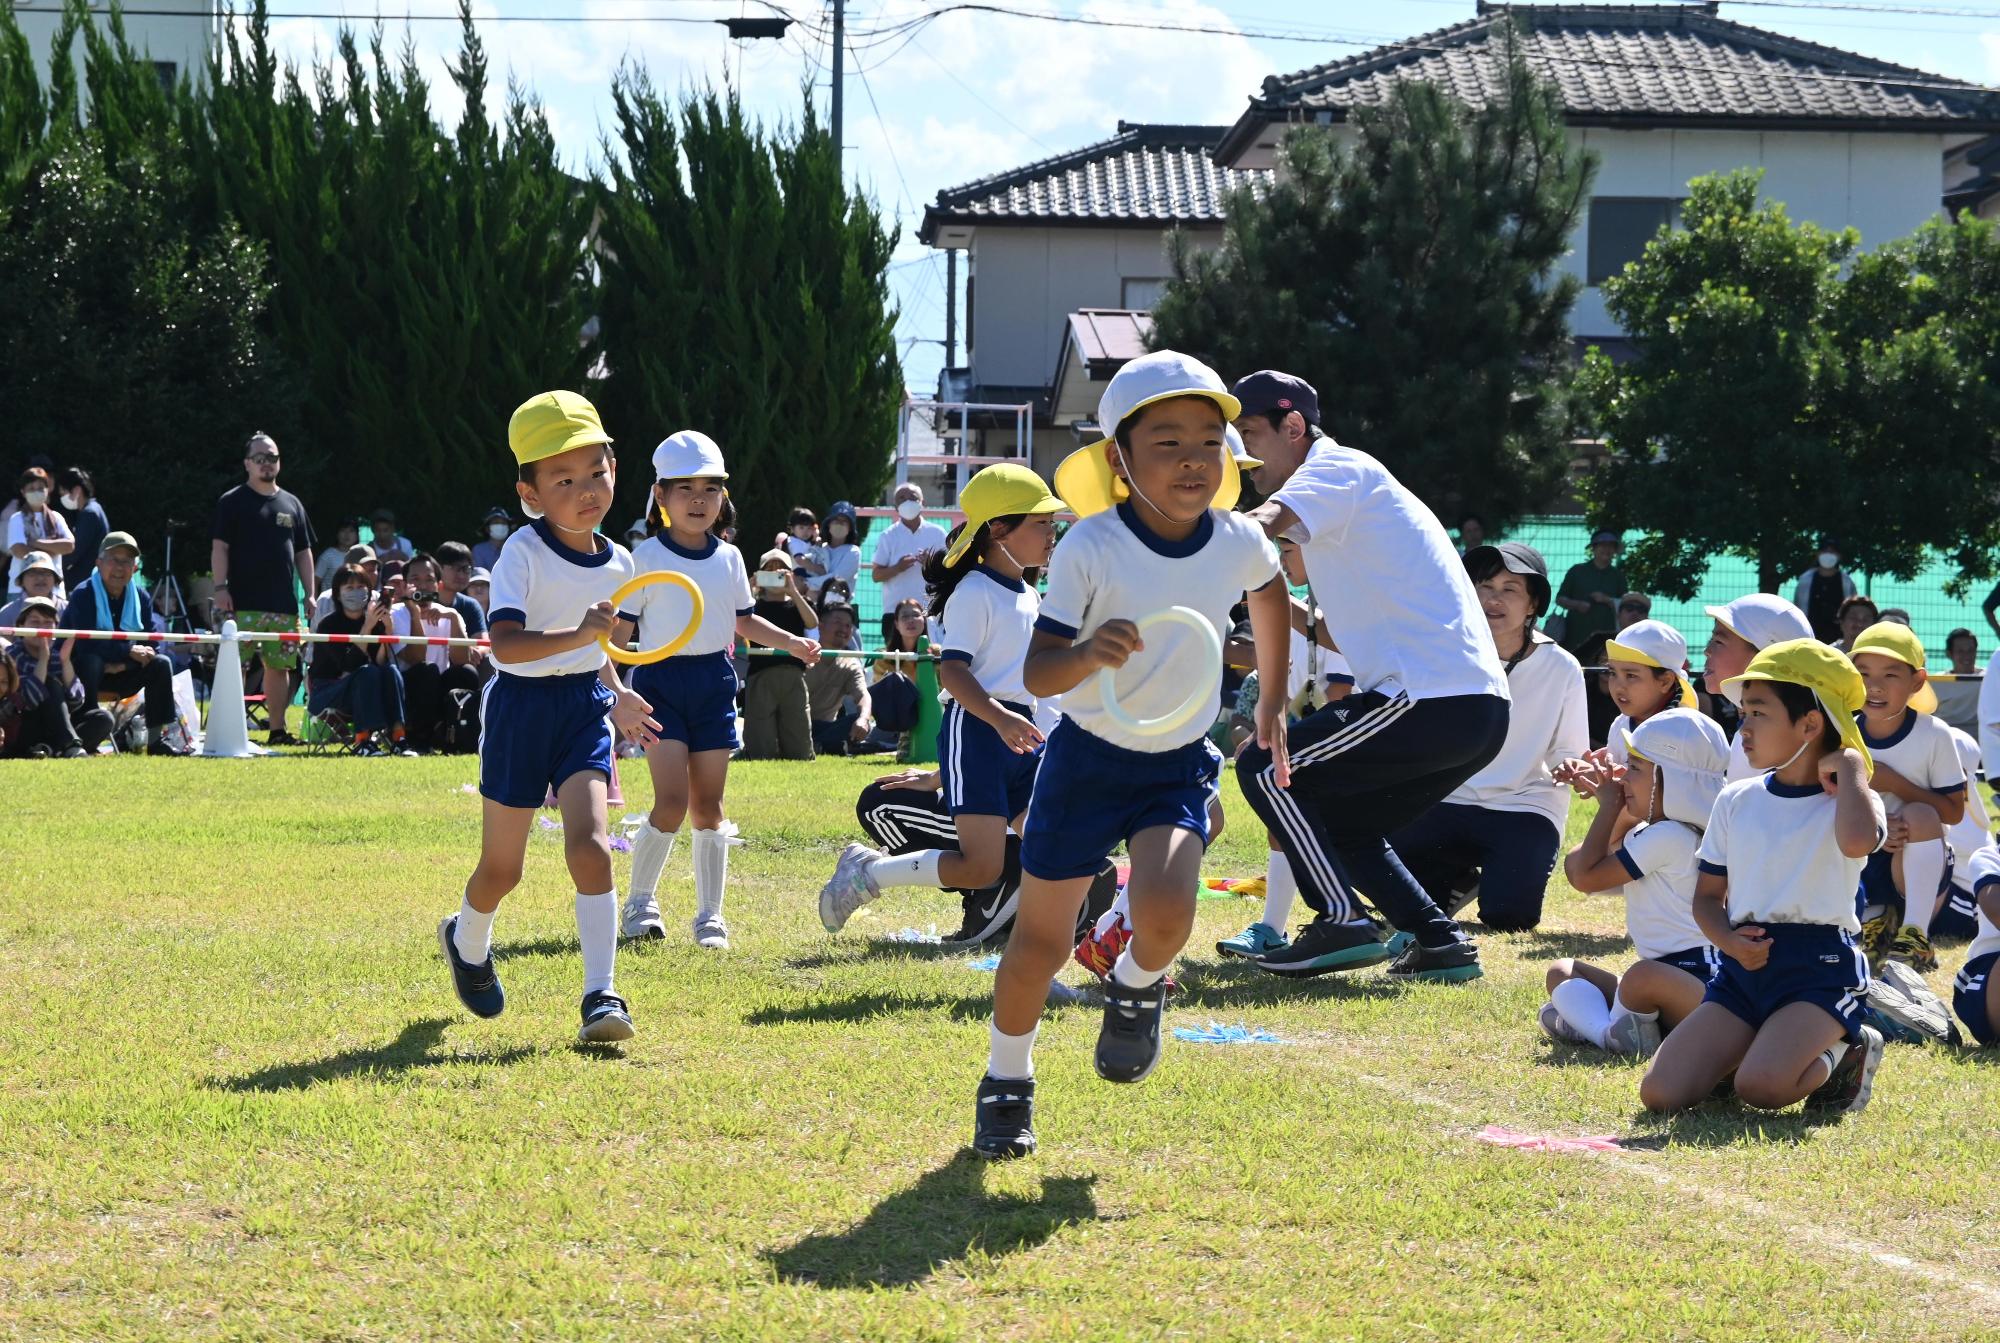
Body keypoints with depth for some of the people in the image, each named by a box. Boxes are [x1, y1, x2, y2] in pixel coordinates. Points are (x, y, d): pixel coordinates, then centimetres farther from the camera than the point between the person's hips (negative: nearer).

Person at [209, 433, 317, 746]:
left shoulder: (291, 504, 17)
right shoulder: (233, 502, 2)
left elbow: (303, 553, 19)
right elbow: (219, 547, -3)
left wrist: (310, 594, 12)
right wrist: (220, 588, -13)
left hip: (285, 604, 5)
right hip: (244, 603, -5)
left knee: (280, 666, 6)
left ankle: (278, 730, 11)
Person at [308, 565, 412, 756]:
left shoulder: (374, 622, 3)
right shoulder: (328, 624, -11)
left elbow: (382, 661, -11)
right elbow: (348, 665, -24)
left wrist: (388, 629, -24)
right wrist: (367, 627, -30)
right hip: (324, 695, -5)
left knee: (391, 671, -23)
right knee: (367, 673, -31)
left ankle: (398, 737, -33)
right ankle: (363, 741, -39)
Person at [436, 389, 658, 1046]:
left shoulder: (618, 564, 3)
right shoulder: (523, 553, -16)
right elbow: (506, 643, -29)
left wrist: (616, 694, 14)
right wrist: (579, 635, -40)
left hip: (584, 708, 3)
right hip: (522, 705, -3)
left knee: (589, 844, -17)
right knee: (501, 867, 9)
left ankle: (601, 997, -19)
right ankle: (467, 942, 43)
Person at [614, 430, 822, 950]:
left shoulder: (729, 559, 8)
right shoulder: (647, 558, -7)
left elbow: (744, 621, 21)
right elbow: (620, 630, -9)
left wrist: (791, 642, 8)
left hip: (714, 681, 4)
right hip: (661, 679, -4)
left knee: (708, 805, 5)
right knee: (672, 803, -12)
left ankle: (710, 915, 12)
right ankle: (639, 901, 7)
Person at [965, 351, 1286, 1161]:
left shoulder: (1239, 542, -10)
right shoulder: (1090, 549, -20)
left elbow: (1267, 593, 16)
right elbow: (1037, 674, -21)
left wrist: (1272, 700, 23)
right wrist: (1088, 654, -43)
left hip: (1180, 764, 2)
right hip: (1087, 760, -2)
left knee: (1165, 914, -24)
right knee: (1041, 943, 4)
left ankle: (1137, 988, 12)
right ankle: (1006, 1081, 29)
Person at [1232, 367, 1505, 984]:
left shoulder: (1337, 468, -4)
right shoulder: (1344, 484, 26)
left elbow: (1255, 529, -25)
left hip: (1432, 698, -10)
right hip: (1478, 711, 10)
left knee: (1264, 768, -4)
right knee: (1341, 824, 23)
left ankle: (1341, 921, -10)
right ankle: (1438, 941, 13)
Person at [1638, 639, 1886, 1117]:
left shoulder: (1845, 803, -4)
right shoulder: (1737, 800, 11)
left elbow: (1858, 840, -31)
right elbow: (1707, 897, 15)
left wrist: (1850, 765, -15)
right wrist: (1730, 941, -7)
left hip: (1821, 969, -5)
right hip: (1746, 967, 5)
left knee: (1761, 1087, -31)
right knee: (1661, 1094, -12)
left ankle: (1843, 1054, 3)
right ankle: (1751, 1048, 17)